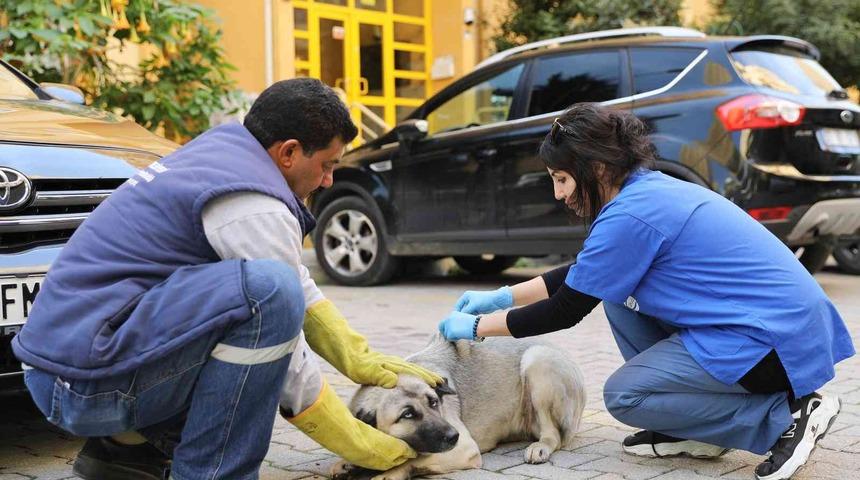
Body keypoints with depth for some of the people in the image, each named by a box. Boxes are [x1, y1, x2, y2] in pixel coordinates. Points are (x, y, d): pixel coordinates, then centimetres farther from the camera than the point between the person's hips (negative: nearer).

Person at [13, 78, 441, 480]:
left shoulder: (219, 152, 12)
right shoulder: (256, 207, -16)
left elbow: (300, 286, 19)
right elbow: (288, 372, -12)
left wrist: (363, 363, 17)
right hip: (87, 379, -10)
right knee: (269, 291, -25)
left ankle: (129, 445, 15)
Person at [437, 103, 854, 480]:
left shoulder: (630, 216, -19)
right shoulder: (651, 187, 10)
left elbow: (566, 310, -11)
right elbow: (581, 275, 22)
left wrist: (477, 326, 0)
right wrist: (503, 296, 18)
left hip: (777, 339, -10)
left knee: (622, 395, -5)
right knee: (615, 291, 11)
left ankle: (787, 413, -4)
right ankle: (692, 431, 13)